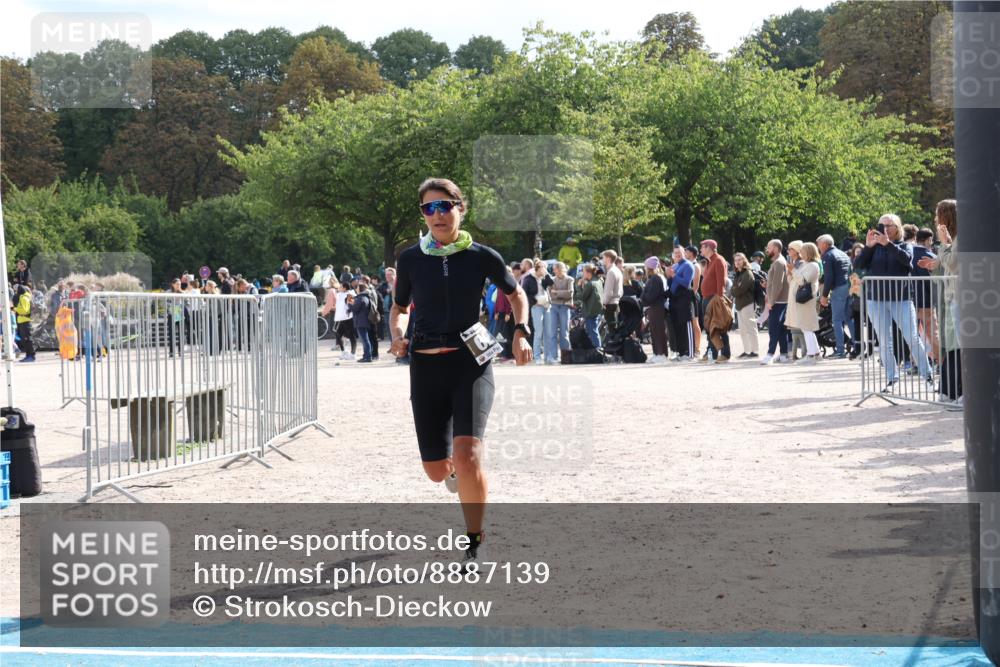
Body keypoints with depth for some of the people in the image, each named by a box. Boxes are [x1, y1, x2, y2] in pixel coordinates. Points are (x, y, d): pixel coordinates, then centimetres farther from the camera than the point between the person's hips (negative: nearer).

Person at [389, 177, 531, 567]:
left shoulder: (481, 257, -1)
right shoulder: (411, 259, 3)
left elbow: (516, 294, 15)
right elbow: (400, 308, 17)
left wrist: (521, 332, -1)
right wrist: (397, 336, -3)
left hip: (471, 363, -2)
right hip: (426, 366, 2)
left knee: (467, 455, -22)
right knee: (436, 470, 4)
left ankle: (475, 545, -6)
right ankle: (456, 468, 44)